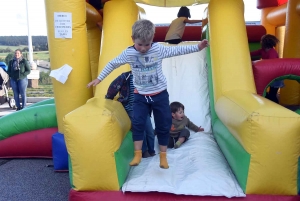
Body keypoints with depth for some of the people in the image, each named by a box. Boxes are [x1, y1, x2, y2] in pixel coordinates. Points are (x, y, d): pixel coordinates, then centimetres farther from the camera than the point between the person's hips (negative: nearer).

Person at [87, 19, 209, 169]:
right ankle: (137, 154, 13)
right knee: (138, 123, -3)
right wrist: (99, 78, 7)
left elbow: (177, 50, -3)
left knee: (163, 125, 6)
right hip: (141, 95, 1)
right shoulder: (128, 53, -8)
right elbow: (112, 64, 4)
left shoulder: (158, 49, -10)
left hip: (160, 94, 0)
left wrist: (197, 47, -8)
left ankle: (163, 156, 21)